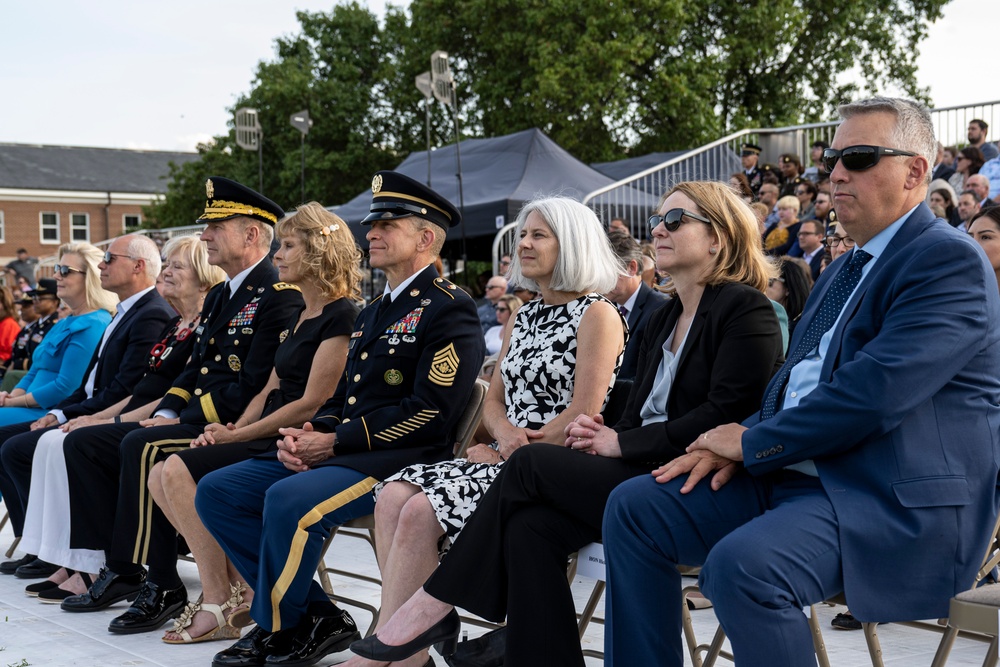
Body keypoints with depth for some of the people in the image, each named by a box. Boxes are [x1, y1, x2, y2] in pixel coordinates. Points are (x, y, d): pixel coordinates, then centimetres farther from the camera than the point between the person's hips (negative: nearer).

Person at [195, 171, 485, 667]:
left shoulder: (449, 310, -7)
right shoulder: (372, 313, 23)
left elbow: (428, 411, -17)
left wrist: (334, 443, -15)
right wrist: (308, 435, 1)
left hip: (400, 460, -9)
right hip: (337, 453, 10)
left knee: (288, 500, -33)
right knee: (216, 492, -3)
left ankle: (276, 627, -7)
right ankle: (316, 616, -1)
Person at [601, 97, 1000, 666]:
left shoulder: (951, 260, -11)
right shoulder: (845, 270, 21)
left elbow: (875, 390, -22)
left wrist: (755, 443, -12)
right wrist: (736, 443, 1)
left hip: (899, 499, -10)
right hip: (799, 472, 10)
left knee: (743, 564, -34)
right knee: (634, 507, -1)